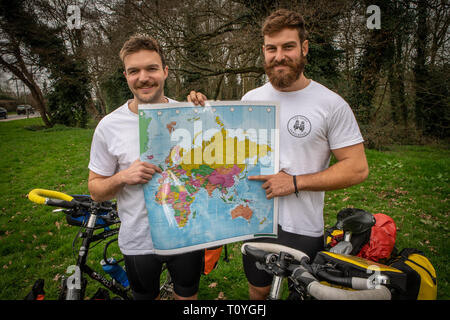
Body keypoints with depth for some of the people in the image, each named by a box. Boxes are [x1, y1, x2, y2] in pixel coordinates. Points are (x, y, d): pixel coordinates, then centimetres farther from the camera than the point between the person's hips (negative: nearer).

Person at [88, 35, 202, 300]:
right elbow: (96, 190, -2)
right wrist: (123, 177, -23)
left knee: (187, 295, 22)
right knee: (146, 296, 22)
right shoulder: (109, 126, -9)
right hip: (138, 243, 0)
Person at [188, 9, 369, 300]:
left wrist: (295, 182, -20)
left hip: (304, 229, -3)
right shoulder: (251, 99, 3)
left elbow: (358, 168, -12)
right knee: (258, 289, 23)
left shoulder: (332, 104, -11)